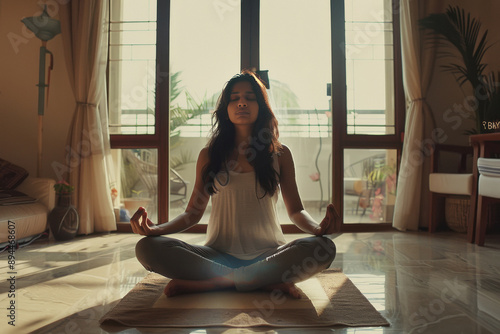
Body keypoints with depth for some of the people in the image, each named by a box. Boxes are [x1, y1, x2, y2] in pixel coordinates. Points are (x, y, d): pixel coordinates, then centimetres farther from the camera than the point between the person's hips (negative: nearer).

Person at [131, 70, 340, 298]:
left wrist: (317, 228, -17)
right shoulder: (209, 155, 7)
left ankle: (202, 283, -22)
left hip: (268, 255, 0)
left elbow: (295, 211, 6)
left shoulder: (280, 154, 5)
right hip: (218, 255, 1)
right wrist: (157, 229, -12)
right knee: (147, 248, -23)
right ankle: (268, 280, -22)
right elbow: (193, 213, 8)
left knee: (324, 248, -30)